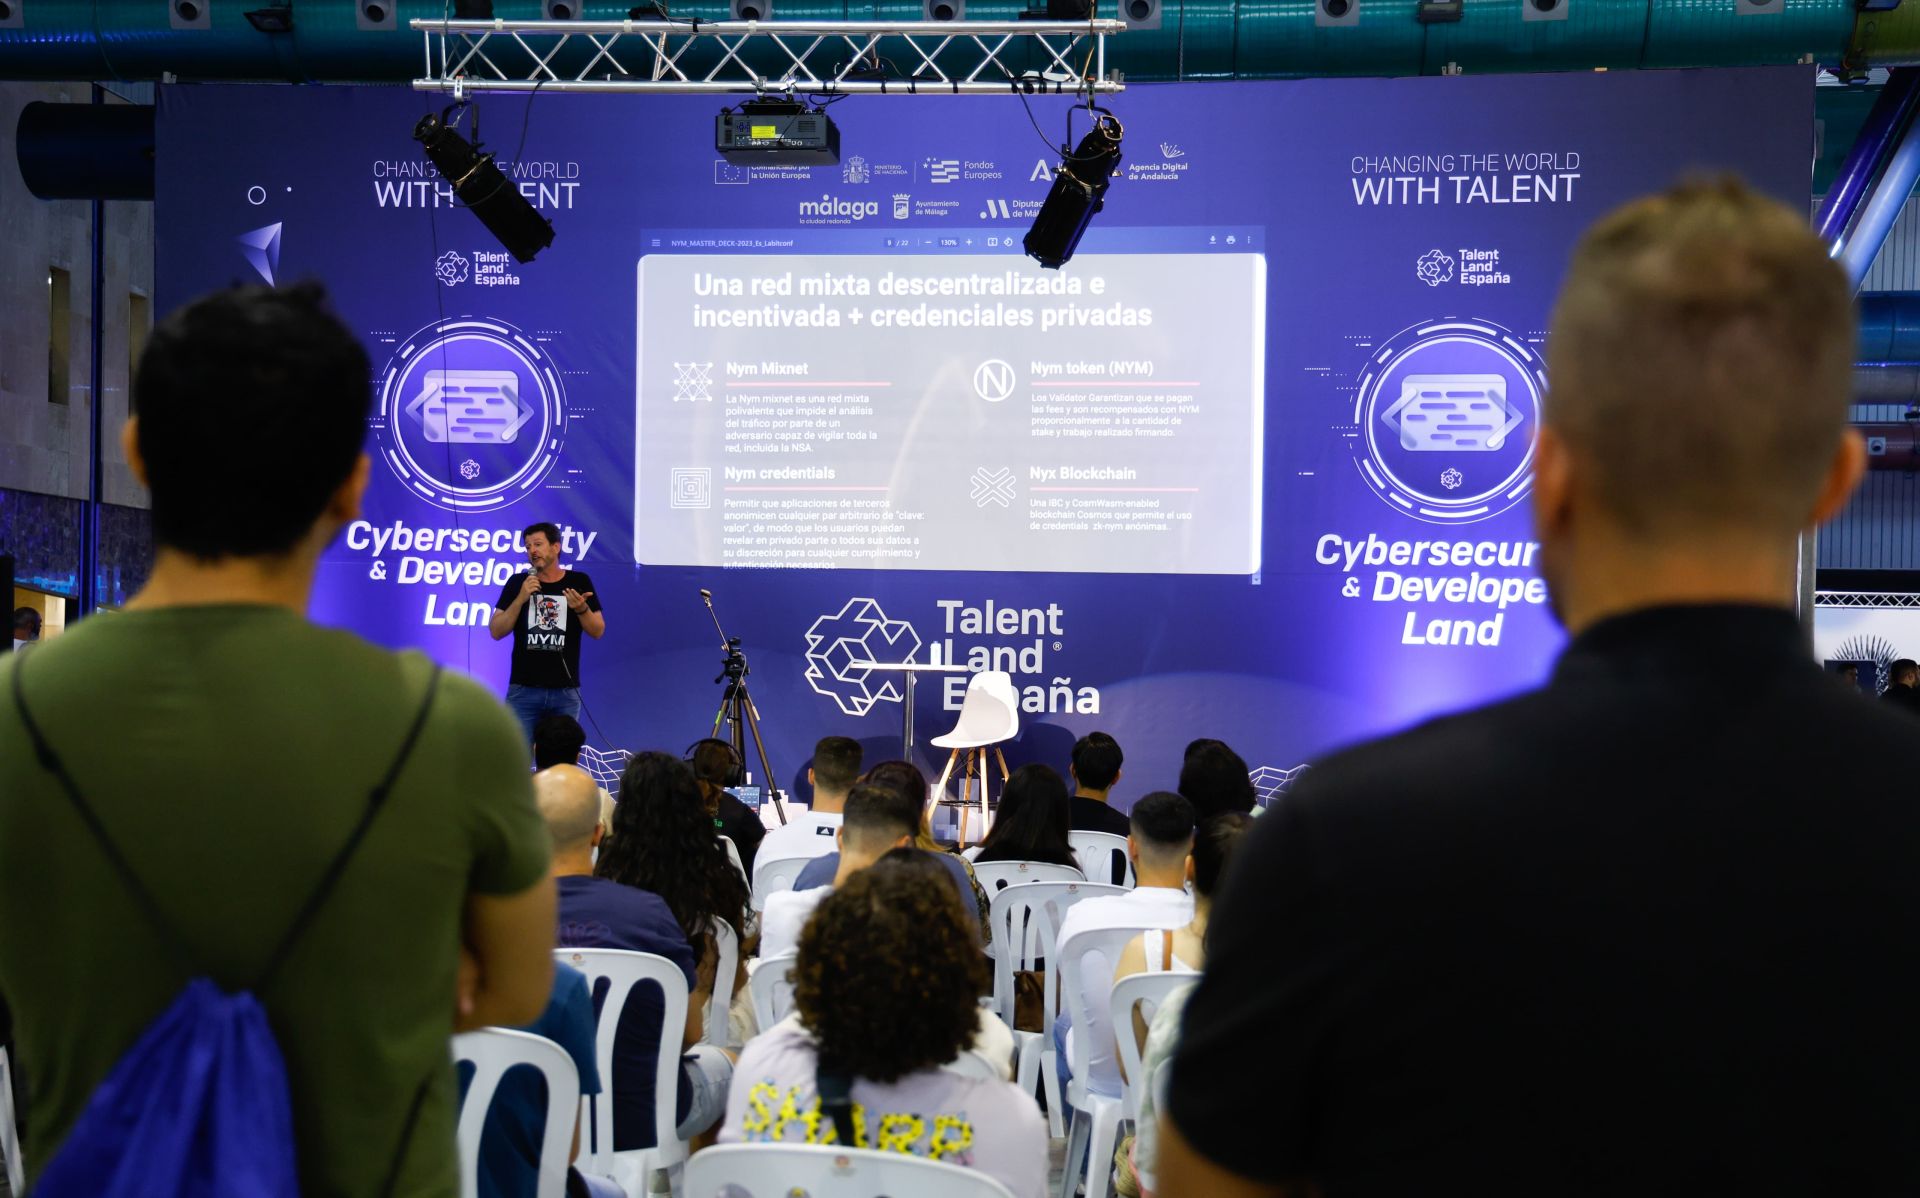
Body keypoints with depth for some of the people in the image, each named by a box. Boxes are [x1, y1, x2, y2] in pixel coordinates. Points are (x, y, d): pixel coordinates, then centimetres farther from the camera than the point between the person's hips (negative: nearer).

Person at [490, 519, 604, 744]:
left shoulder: (579, 582, 4)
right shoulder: (518, 582, 4)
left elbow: (598, 631, 4)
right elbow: (496, 632, 0)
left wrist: (581, 608, -16)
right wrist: (521, 598, -12)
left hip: (565, 691, 0)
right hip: (523, 689, 0)